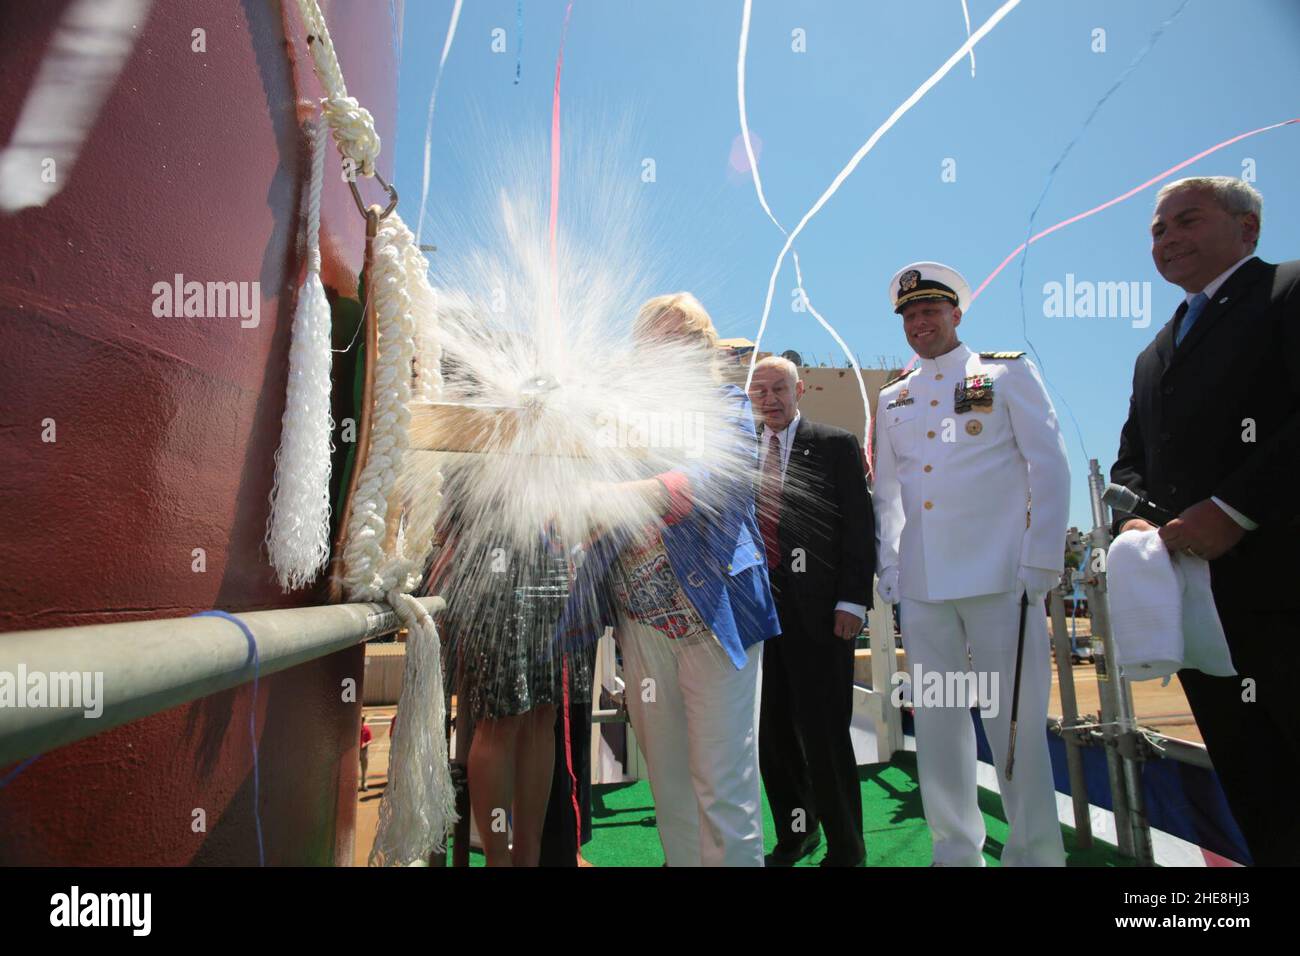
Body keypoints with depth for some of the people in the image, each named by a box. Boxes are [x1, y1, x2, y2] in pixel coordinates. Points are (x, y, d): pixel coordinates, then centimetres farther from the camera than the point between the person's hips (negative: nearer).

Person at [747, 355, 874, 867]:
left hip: (817, 610, -4)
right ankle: (794, 836, 30)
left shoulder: (836, 445, 3)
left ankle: (846, 847, 22)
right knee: (773, 733, 11)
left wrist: (852, 601, -9)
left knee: (824, 732, 2)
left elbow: (859, 527, -2)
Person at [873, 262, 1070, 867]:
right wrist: (890, 567, 8)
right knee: (936, 723, 8)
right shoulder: (892, 399, 16)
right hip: (920, 586, 4)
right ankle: (957, 852, 22)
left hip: (1000, 578, -3)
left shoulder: (1008, 373, 6)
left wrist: (1042, 563, -8)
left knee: (1015, 722, 0)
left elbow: (1049, 466, 0)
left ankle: (1037, 853, 19)